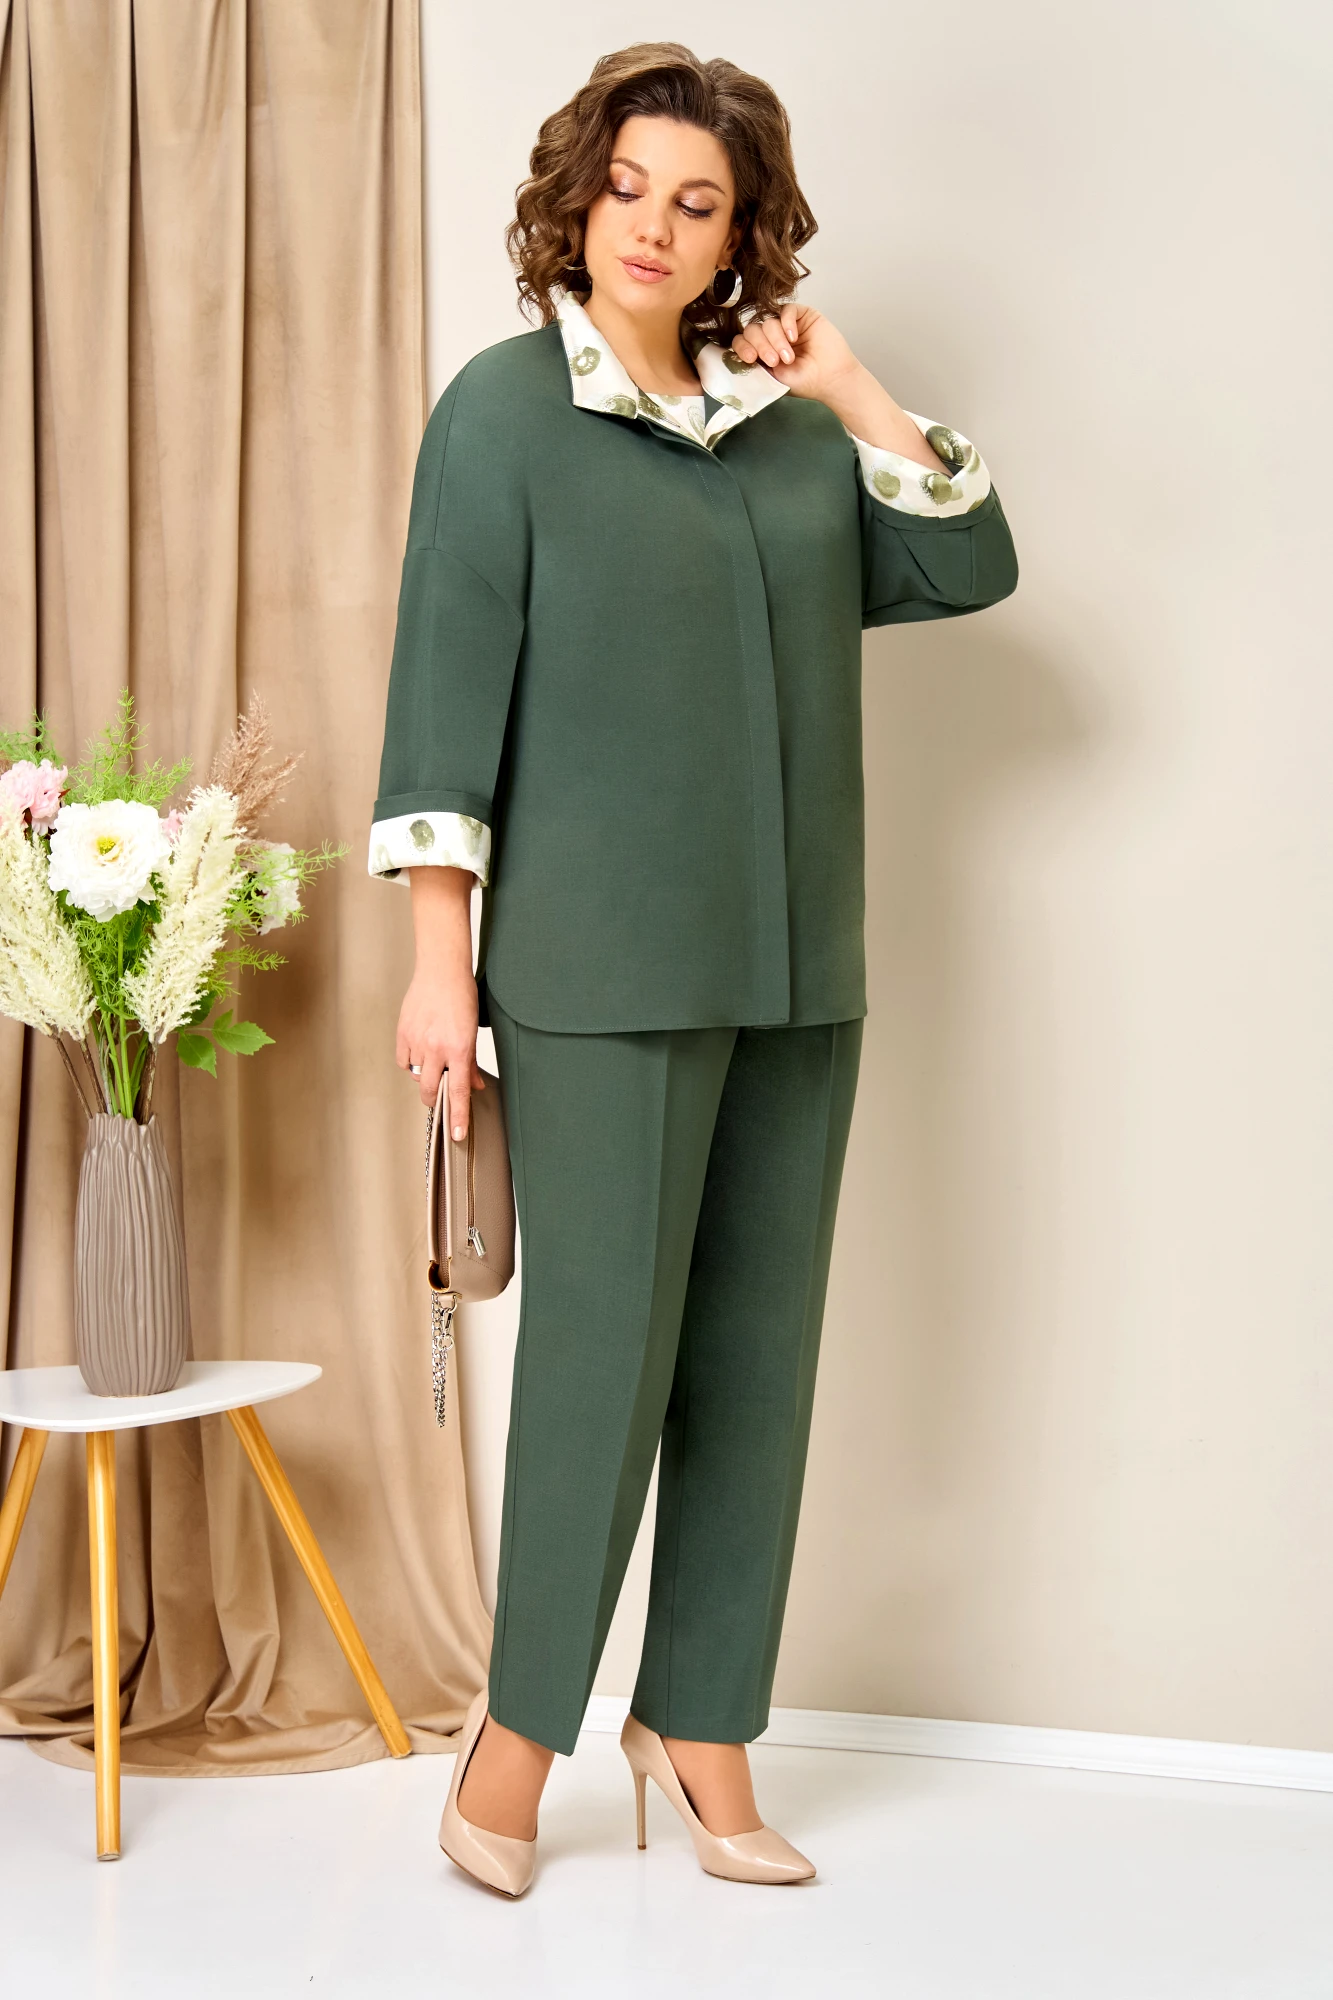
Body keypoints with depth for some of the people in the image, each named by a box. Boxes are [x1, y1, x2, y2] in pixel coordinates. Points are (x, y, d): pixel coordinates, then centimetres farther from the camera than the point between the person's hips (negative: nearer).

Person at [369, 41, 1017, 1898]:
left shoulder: (784, 417, 13)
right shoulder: (505, 407, 0)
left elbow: (969, 566, 11)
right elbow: (449, 682, -5)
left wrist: (856, 392, 3)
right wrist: (440, 960, -9)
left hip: (797, 964, 5)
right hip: (604, 965, -5)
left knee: (761, 1350, 8)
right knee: (604, 1342, -3)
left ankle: (699, 1718, 22)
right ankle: (520, 1727, 16)